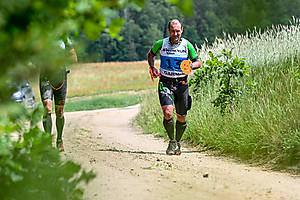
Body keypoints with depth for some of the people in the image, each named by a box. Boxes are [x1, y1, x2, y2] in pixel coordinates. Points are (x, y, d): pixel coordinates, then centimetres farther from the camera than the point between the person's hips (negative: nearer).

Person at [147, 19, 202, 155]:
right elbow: (151, 55, 17)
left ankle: (178, 142, 29)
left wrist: (190, 66, -18)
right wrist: (152, 68, 1)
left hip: (181, 84, 1)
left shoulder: (187, 45, -3)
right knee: (168, 113, -20)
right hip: (165, 83, -1)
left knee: (181, 118, 6)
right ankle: (172, 141, -2)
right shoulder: (161, 44, -3)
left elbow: (198, 62, 3)